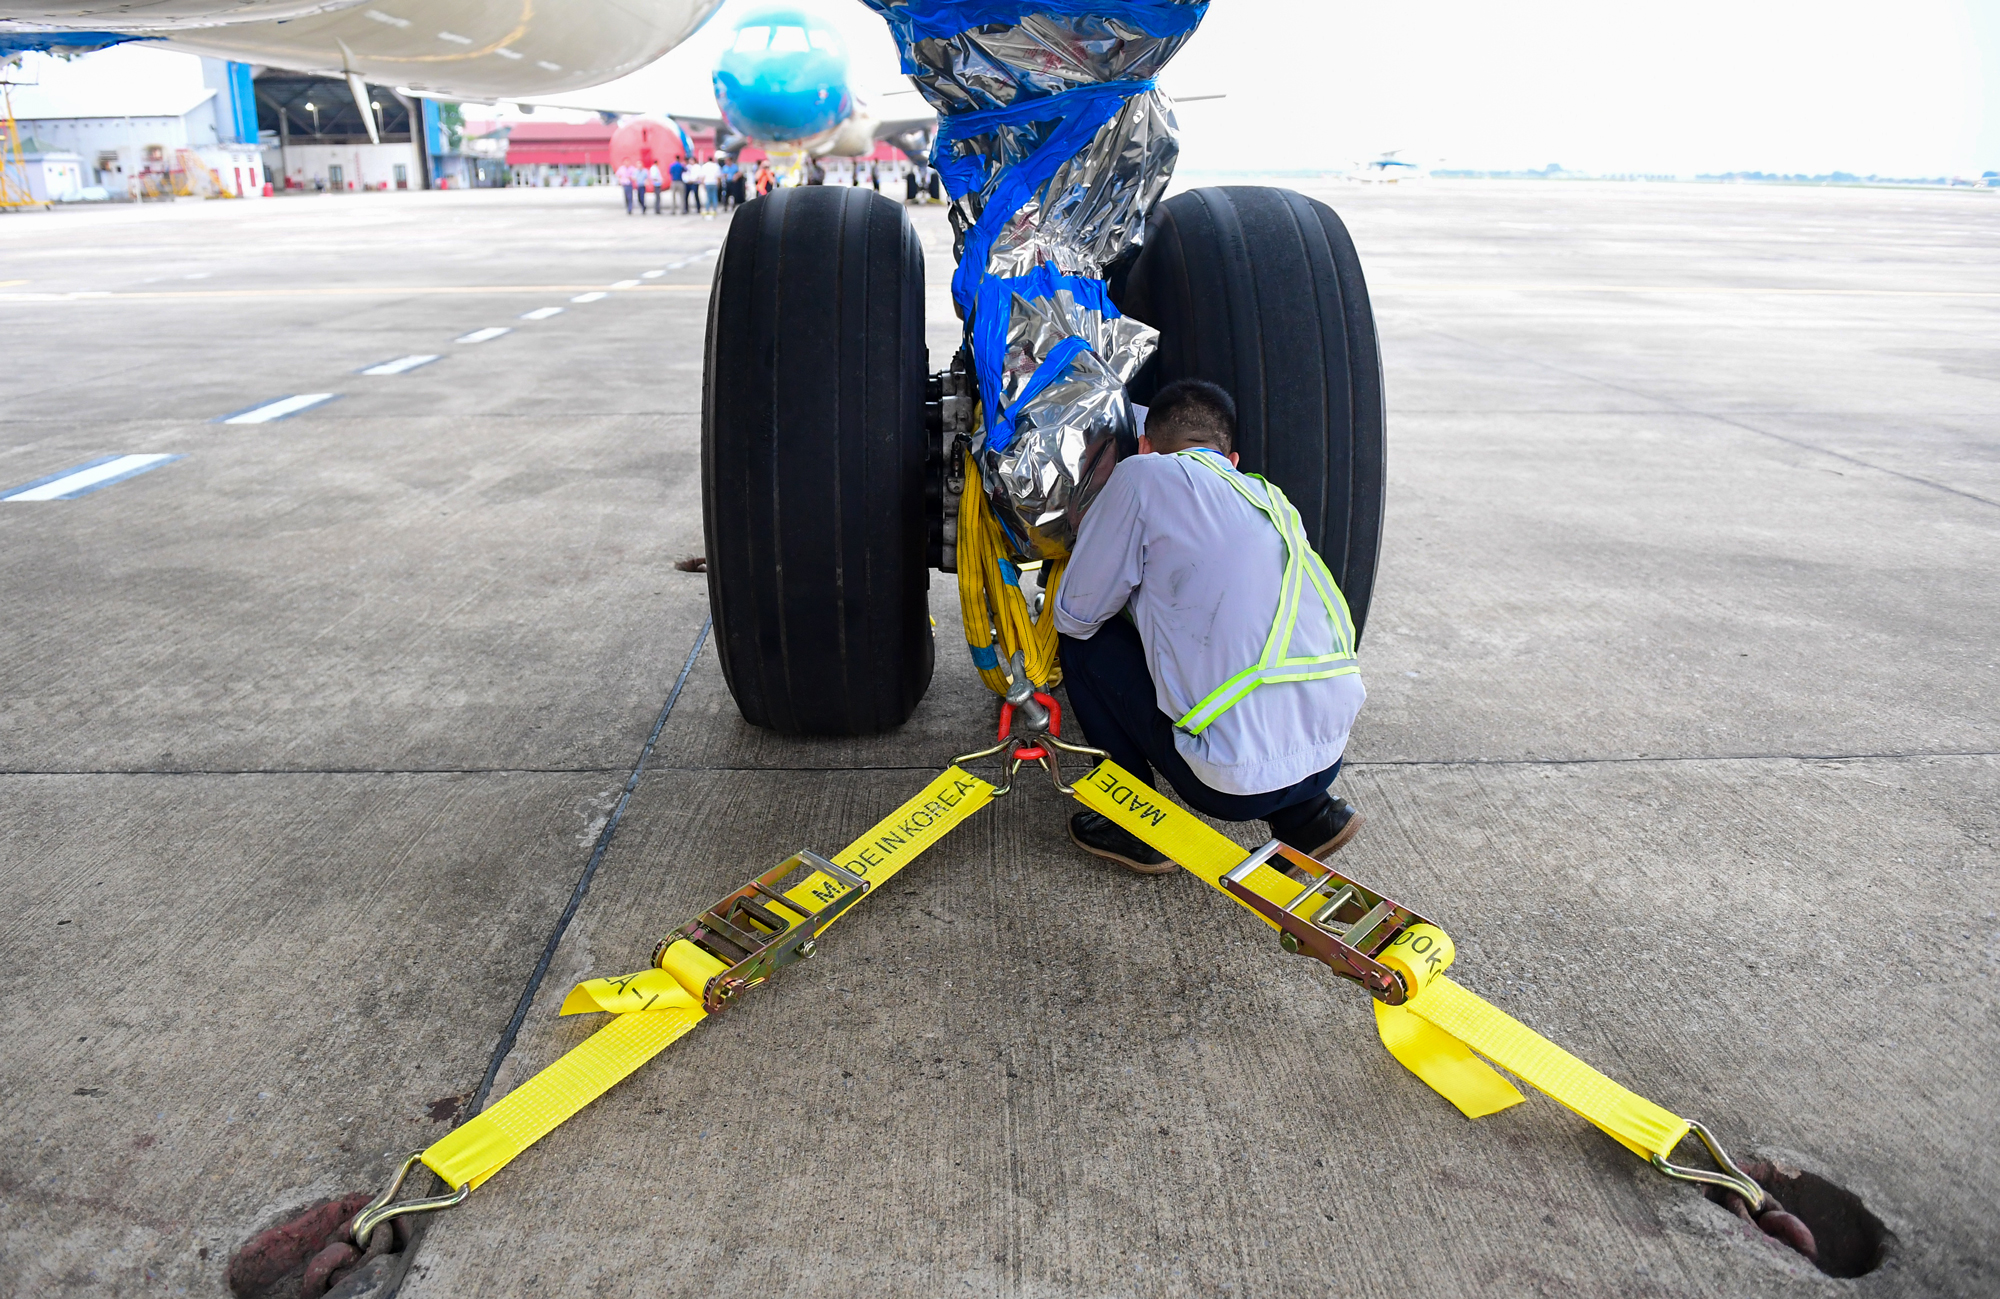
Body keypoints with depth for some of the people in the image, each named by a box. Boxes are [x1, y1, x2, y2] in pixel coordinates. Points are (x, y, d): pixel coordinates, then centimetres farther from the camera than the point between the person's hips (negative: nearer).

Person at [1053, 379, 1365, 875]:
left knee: (1084, 641, 12)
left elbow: (1074, 615, 4)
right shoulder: (1273, 499, 18)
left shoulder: (1144, 474, 0)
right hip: (1328, 759, 6)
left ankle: (1136, 823, 15)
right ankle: (1306, 812, 19)